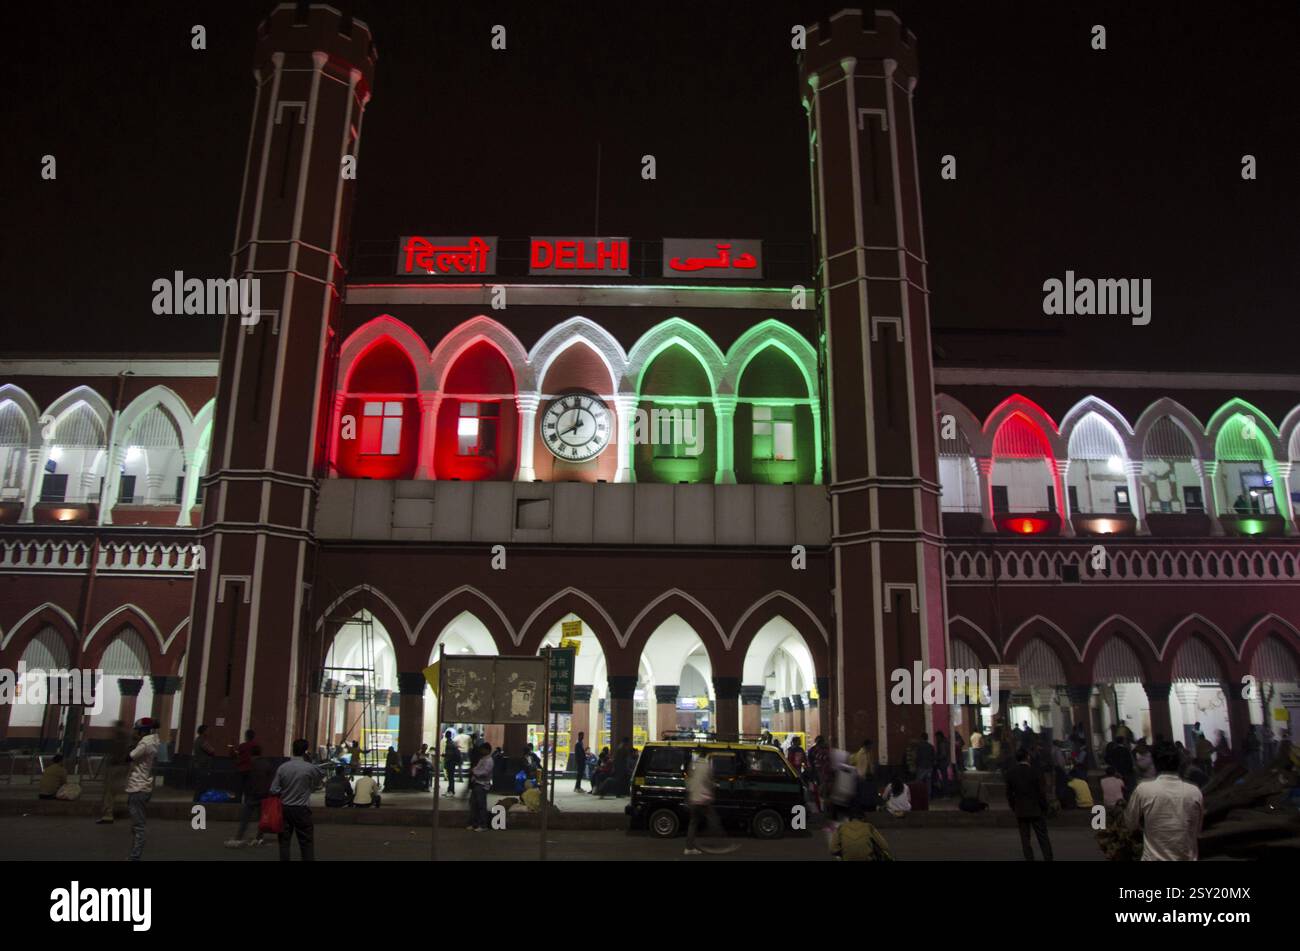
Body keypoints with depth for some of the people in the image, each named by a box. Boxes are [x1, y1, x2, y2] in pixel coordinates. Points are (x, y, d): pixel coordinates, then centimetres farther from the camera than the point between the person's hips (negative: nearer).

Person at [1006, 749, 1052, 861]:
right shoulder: (1033, 771, -11)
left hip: (1020, 811, 3)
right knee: (1043, 837, 6)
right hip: (1035, 810, -3)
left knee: (1025, 838, 8)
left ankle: (1029, 859, 6)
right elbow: (1040, 792, -8)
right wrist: (1044, 808, 3)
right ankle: (1048, 858, 3)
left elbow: (1009, 794, 4)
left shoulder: (1011, 773, 0)